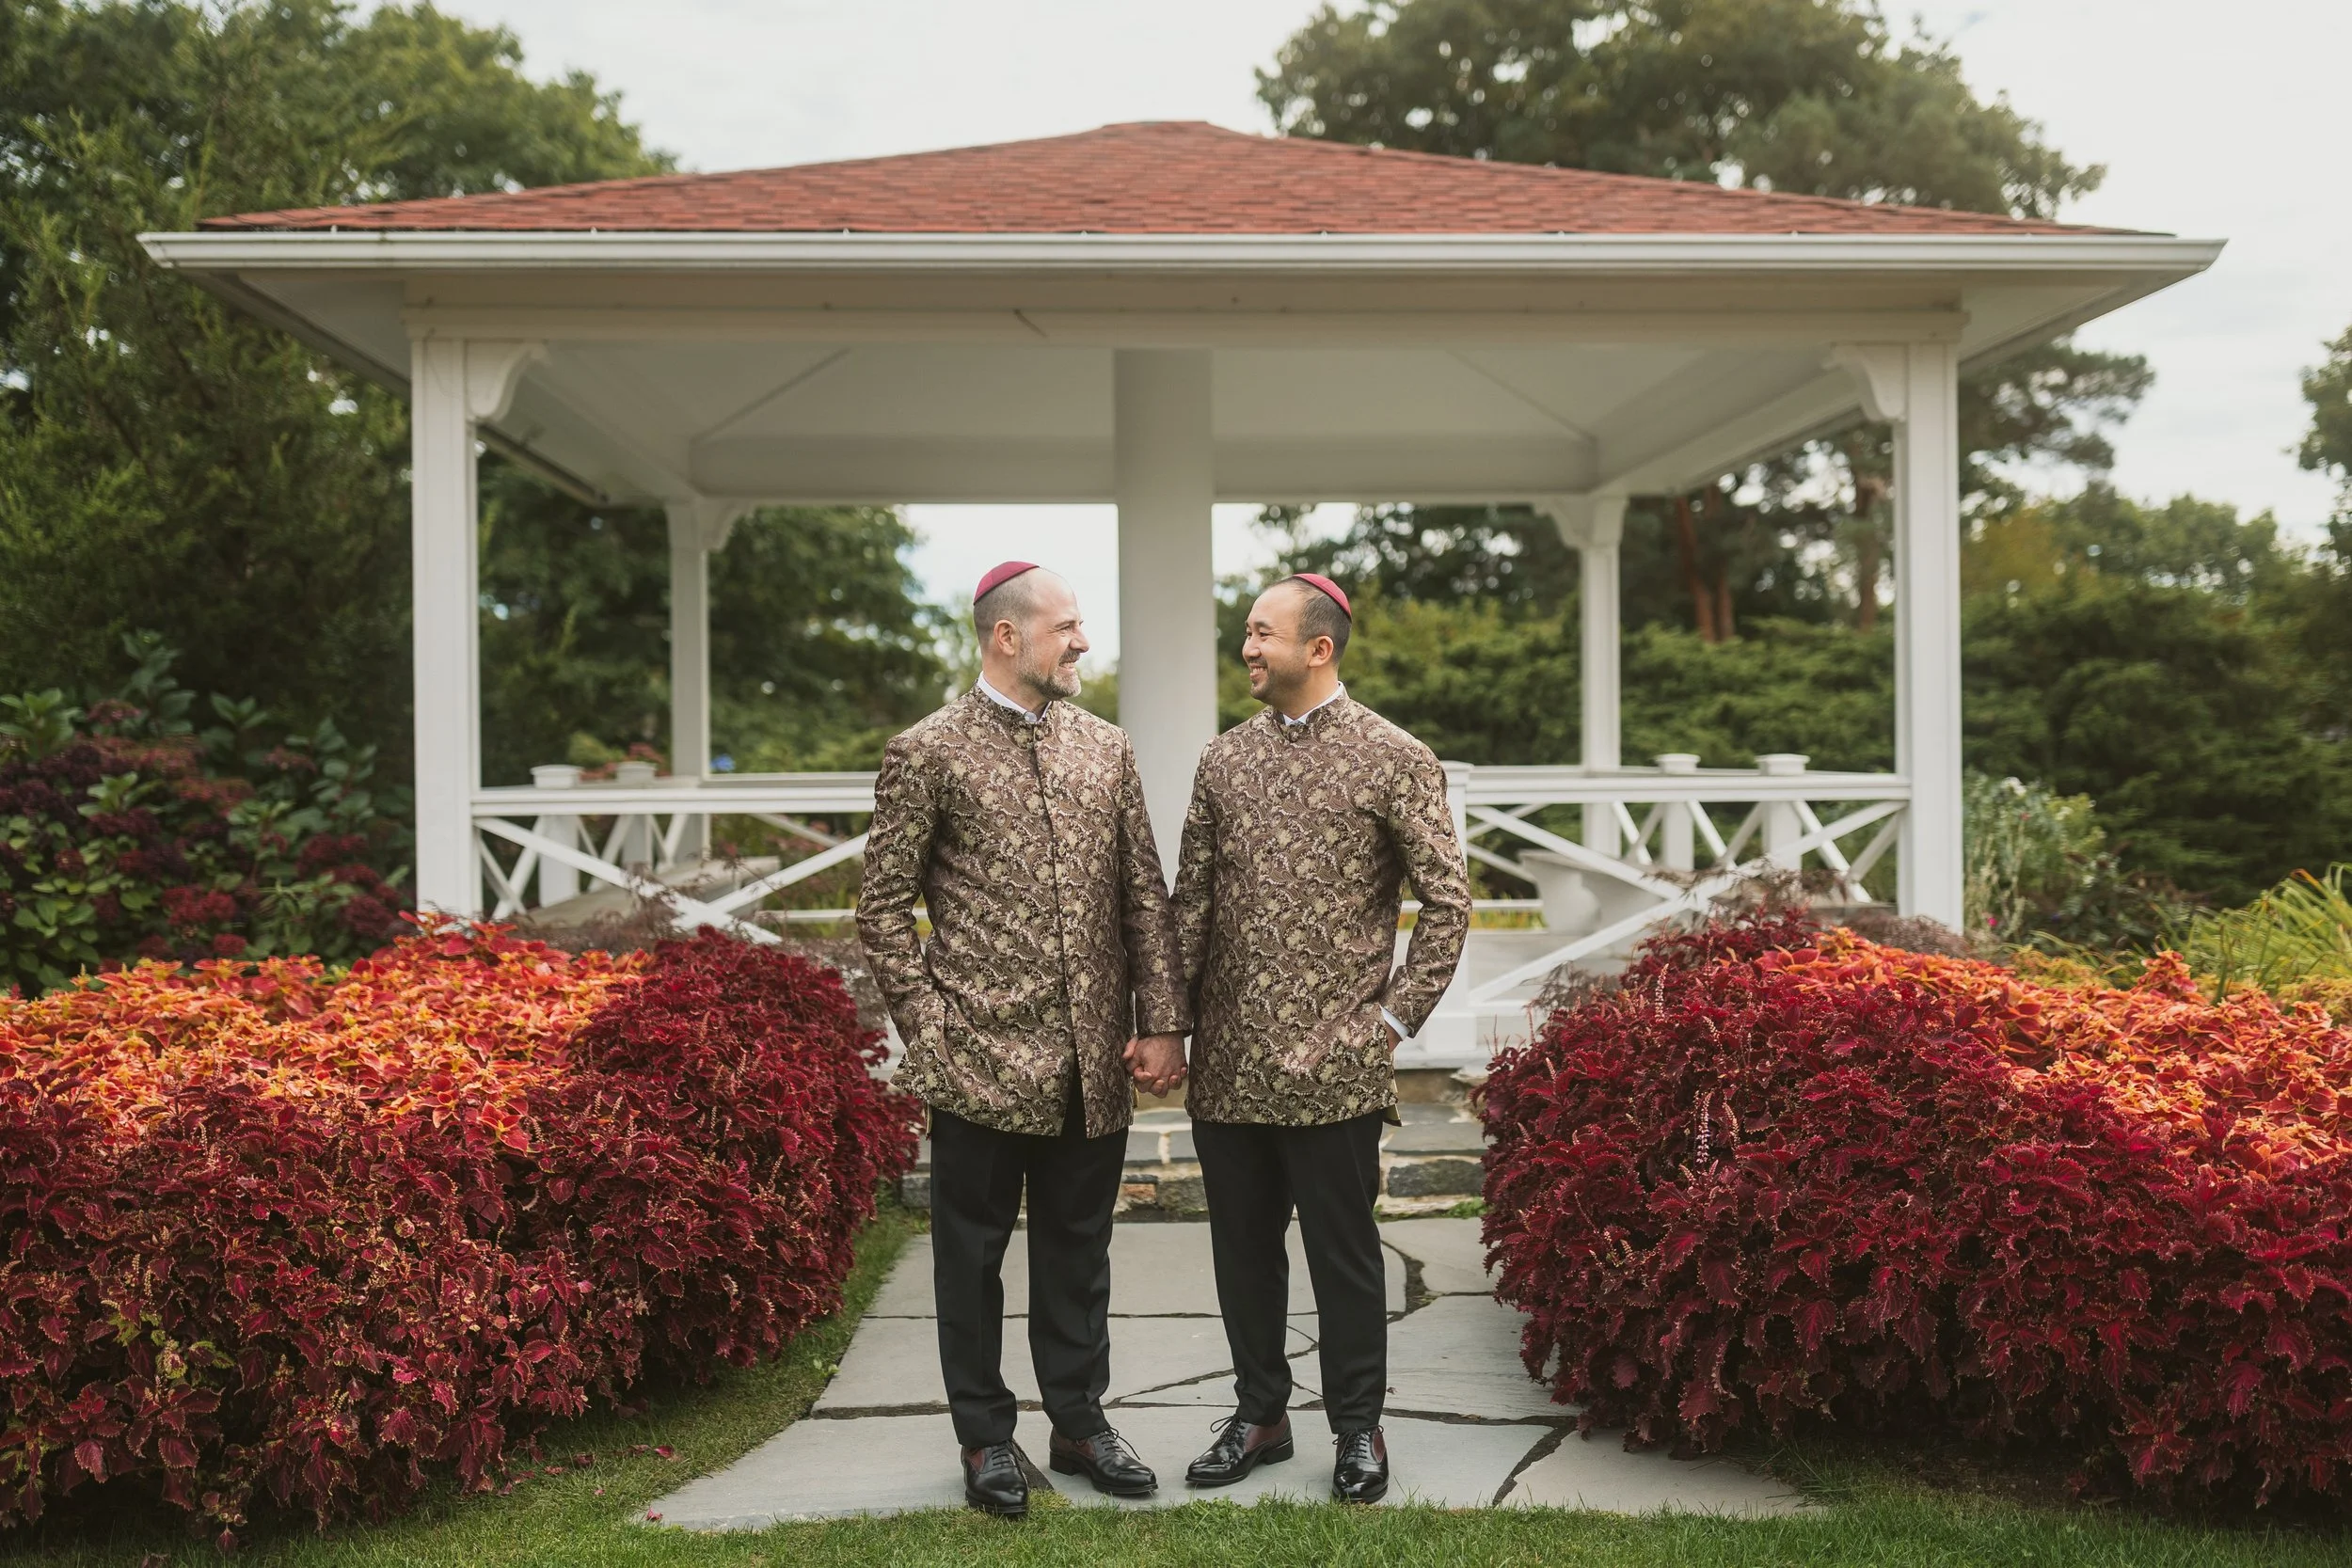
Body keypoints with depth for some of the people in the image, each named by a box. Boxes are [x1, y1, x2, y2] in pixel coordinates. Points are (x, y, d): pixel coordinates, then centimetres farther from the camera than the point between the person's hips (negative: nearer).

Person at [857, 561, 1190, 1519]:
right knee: (974, 1251, 8)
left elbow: (1145, 895, 8)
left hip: (1094, 1062, 4)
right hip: (982, 1060, -4)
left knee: (1078, 1250, 14)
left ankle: (1078, 1421, 28)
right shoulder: (927, 753, -4)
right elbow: (885, 907, -2)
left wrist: (1161, 1024, 1)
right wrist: (928, 1031, -7)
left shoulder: (1106, 749, 9)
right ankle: (985, 1438, 22)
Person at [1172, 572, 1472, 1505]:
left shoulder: (1395, 759, -4)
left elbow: (1447, 901, -3)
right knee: (1243, 1248, 13)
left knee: (1343, 1254, 6)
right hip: (1228, 1065, 5)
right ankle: (1260, 1415, 29)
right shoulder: (1224, 759, 9)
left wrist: (1395, 1018, -7)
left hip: (1334, 1067, -4)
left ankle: (1358, 1431, 21)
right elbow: (1191, 903, 12)